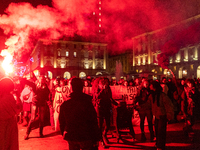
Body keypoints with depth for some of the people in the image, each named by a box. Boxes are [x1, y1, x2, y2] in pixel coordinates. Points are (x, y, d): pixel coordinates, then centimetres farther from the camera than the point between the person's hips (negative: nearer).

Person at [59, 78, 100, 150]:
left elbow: (62, 123, 5)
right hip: (86, 137, -3)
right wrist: (96, 139, -5)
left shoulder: (64, 104, -5)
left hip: (71, 138, 4)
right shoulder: (87, 103, -16)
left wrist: (64, 135, 19)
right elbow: (94, 123, -14)